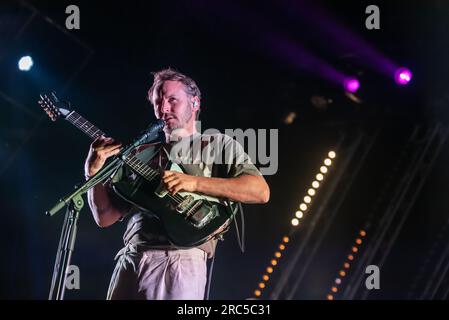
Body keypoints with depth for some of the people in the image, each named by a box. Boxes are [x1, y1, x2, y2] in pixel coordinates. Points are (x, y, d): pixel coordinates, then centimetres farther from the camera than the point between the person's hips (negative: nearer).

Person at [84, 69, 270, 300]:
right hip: (129, 260, 4)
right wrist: (94, 172, 0)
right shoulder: (139, 154, 19)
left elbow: (261, 191, -6)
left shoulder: (219, 144, 10)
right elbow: (105, 218, 17)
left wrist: (194, 182, -15)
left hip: (181, 259, -4)